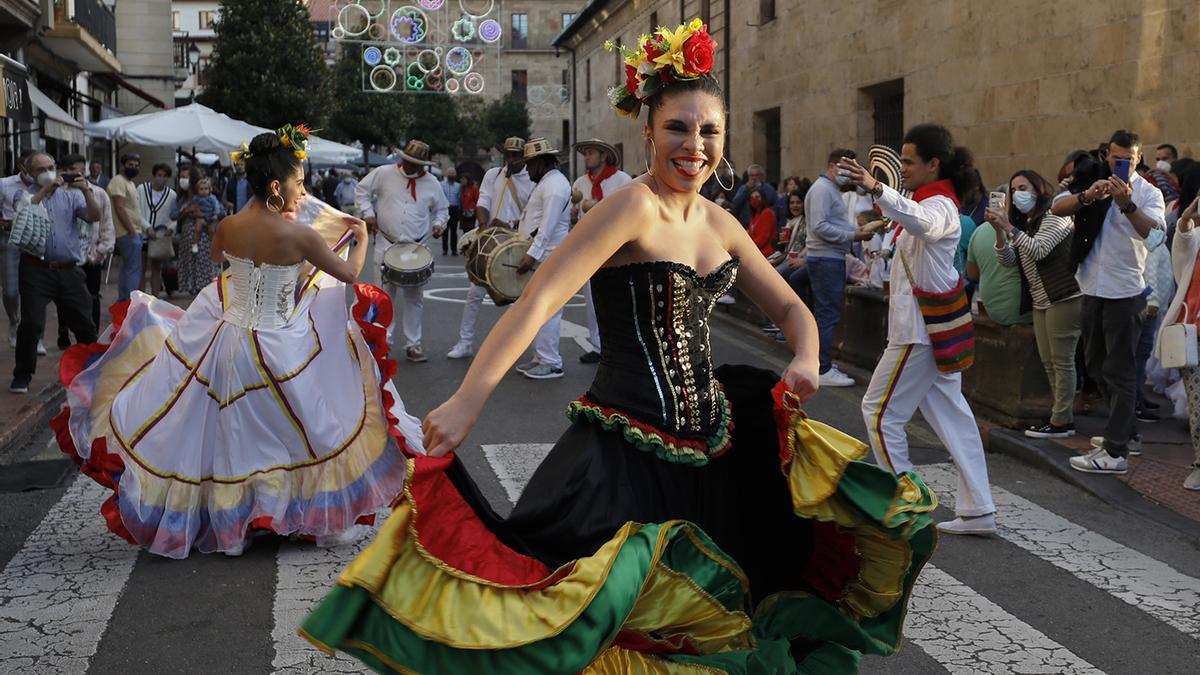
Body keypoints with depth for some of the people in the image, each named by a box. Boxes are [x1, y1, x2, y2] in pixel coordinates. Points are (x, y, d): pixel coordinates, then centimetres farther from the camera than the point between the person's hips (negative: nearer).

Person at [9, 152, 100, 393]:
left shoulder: (71, 195, 11)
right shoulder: (28, 197, 8)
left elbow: (94, 217, -4)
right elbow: (20, 217, -13)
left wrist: (86, 191, -19)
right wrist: (44, 191, -17)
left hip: (69, 271, 2)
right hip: (37, 271, -2)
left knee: (84, 323, 7)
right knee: (31, 324, -7)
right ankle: (22, 376, 6)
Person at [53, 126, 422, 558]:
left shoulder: (229, 227, -5)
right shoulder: (300, 234, -19)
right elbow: (349, 273, -4)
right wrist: (361, 238, 16)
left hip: (223, 337, 5)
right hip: (277, 353, -5)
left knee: (222, 441, 21)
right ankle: (325, 519, 25)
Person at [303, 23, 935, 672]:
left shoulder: (719, 222, 9)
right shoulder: (634, 206, -14)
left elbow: (791, 308, 17)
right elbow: (537, 300, -25)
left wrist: (804, 360, -7)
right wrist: (466, 400, -36)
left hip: (708, 442, 8)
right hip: (627, 445, -8)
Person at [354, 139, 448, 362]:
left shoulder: (431, 183, 3)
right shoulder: (384, 174, -3)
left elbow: (441, 209, 16)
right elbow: (361, 190, 7)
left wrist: (439, 224, -3)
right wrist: (368, 213, -5)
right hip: (387, 245, -1)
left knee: (414, 298, 5)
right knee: (385, 295, 0)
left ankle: (413, 345, 13)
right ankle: (383, 342, 9)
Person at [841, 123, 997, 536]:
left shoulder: (939, 205, -16)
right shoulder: (935, 202, 17)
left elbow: (920, 221, -42)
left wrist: (876, 189, -56)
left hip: (920, 329, -11)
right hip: (934, 327, 11)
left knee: (879, 411, -2)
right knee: (951, 413, 10)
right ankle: (977, 511, 13)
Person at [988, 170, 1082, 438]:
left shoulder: (1054, 215, -6)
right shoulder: (1025, 223, 19)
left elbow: (1039, 250, -19)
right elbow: (1008, 261, 10)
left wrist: (1009, 227, -19)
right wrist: (999, 231, -4)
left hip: (1063, 297, -9)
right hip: (1040, 301, 9)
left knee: (1062, 361, -7)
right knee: (1048, 362, 9)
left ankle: (1061, 421, -5)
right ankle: (1062, 416, 15)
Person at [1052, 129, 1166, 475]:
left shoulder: (1148, 193, -4)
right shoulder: (1093, 181, 7)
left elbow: (1154, 230, -24)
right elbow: (1057, 207, -9)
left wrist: (1127, 204, -40)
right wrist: (1087, 196, -28)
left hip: (1125, 291, -6)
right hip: (1092, 288, 6)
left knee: (1120, 370, -5)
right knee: (1098, 364, 17)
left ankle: (1115, 452, -5)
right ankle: (1126, 431, 34)